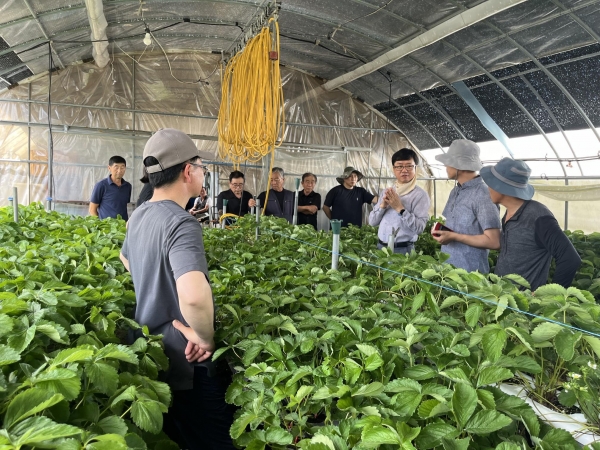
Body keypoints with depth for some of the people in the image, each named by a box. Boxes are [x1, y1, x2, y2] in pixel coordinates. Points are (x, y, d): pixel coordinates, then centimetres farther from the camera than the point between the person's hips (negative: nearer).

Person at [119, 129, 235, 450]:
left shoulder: (138, 216, 4)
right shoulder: (181, 223, -26)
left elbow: (126, 261, 26)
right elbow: (194, 295, -43)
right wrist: (204, 336, -25)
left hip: (150, 349, 9)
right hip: (187, 362, -9)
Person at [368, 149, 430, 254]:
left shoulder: (420, 195, -8)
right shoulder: (385, 192, 8)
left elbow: (419, 228, -18)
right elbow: (372, 222, 4)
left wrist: (399, 208, -21)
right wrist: (382, 205, -11)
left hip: (402, 250, -5)